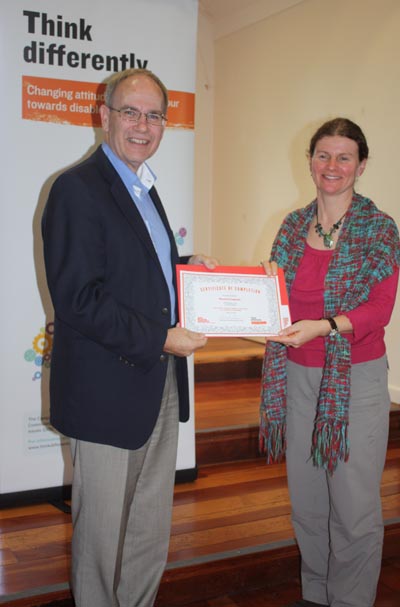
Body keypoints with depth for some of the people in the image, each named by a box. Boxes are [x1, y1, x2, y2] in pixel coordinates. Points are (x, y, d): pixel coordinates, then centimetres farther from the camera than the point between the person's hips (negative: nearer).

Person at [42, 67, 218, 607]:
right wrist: (160, 339, -19)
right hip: (107, 390, -8)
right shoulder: (77, 188, -14)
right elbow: (77, 297, -21)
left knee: (152, 531, 18)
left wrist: (182, 267, 7)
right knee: (102, 531, 8)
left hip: (159, 382, 9)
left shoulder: (143, 188, 15)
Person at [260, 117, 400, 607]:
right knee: (307, 499, 14)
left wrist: (324, 326, -28)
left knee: (355, 507, 0)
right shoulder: (292, 226, 8)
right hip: (299, 376, 4)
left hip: (358, 381, -4)